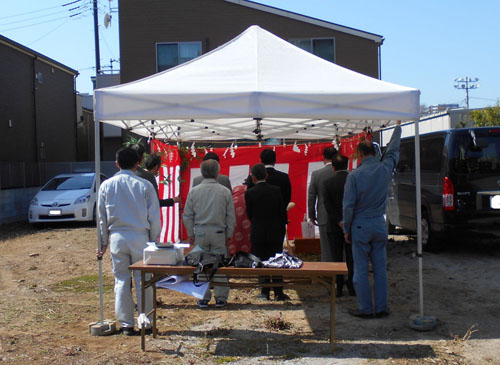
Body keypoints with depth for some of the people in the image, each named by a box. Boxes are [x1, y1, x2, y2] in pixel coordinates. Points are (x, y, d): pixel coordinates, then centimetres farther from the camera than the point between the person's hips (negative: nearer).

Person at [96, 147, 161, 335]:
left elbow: (102, 217, 8)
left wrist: (104, 242, 15)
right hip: (140, 237, -2)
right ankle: (146, 323, 13)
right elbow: (154, 217, -1)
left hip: (117, 237, 2)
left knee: (121, 280, 9)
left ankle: (126, 324, 14)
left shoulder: (106, 185, 4)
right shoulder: (145, 185, -3)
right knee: (143, 281, 6)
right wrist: (154, 240, 9)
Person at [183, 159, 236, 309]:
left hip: (200, 232, 1)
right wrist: (229, 234, 10)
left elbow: (187, 215, 3)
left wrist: (190, 234, 11)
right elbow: (231, 216, 0)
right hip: (219, 231, -1)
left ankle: (203, 298, 14)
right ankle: (220, 298, 12)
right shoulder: (225, 191, -4)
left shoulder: (194, 191, -2)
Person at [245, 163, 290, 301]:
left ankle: (265, 292, 12)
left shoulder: (249, 193, -9)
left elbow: (249, 214, -1)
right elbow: (281, 211, 2)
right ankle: (278, 293, 12)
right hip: (274, 232, 2)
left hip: (257, 233, -1)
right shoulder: (276, 190, -4)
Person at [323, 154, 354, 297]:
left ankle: (338, 288, 11)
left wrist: (339, 221, -10)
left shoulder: (328, 182, -6)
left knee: (337, 256, 9)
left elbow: (328, 205, -11)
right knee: (352, 257, 9)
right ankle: (352, 288, 13)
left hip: (335, 225, 0)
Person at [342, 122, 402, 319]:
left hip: (360, 226, -4)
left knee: (361, 269, 4)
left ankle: (365, 308, 10)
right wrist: (398, 127, 34)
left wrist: (347, 230, 1)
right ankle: (381, 308, 15)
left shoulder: (354, 175, -13)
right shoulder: (385, 169, -3)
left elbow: (348, 206, -11)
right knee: (380, 268, 10)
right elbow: (393, 150, 18)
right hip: (380, 224, 4)